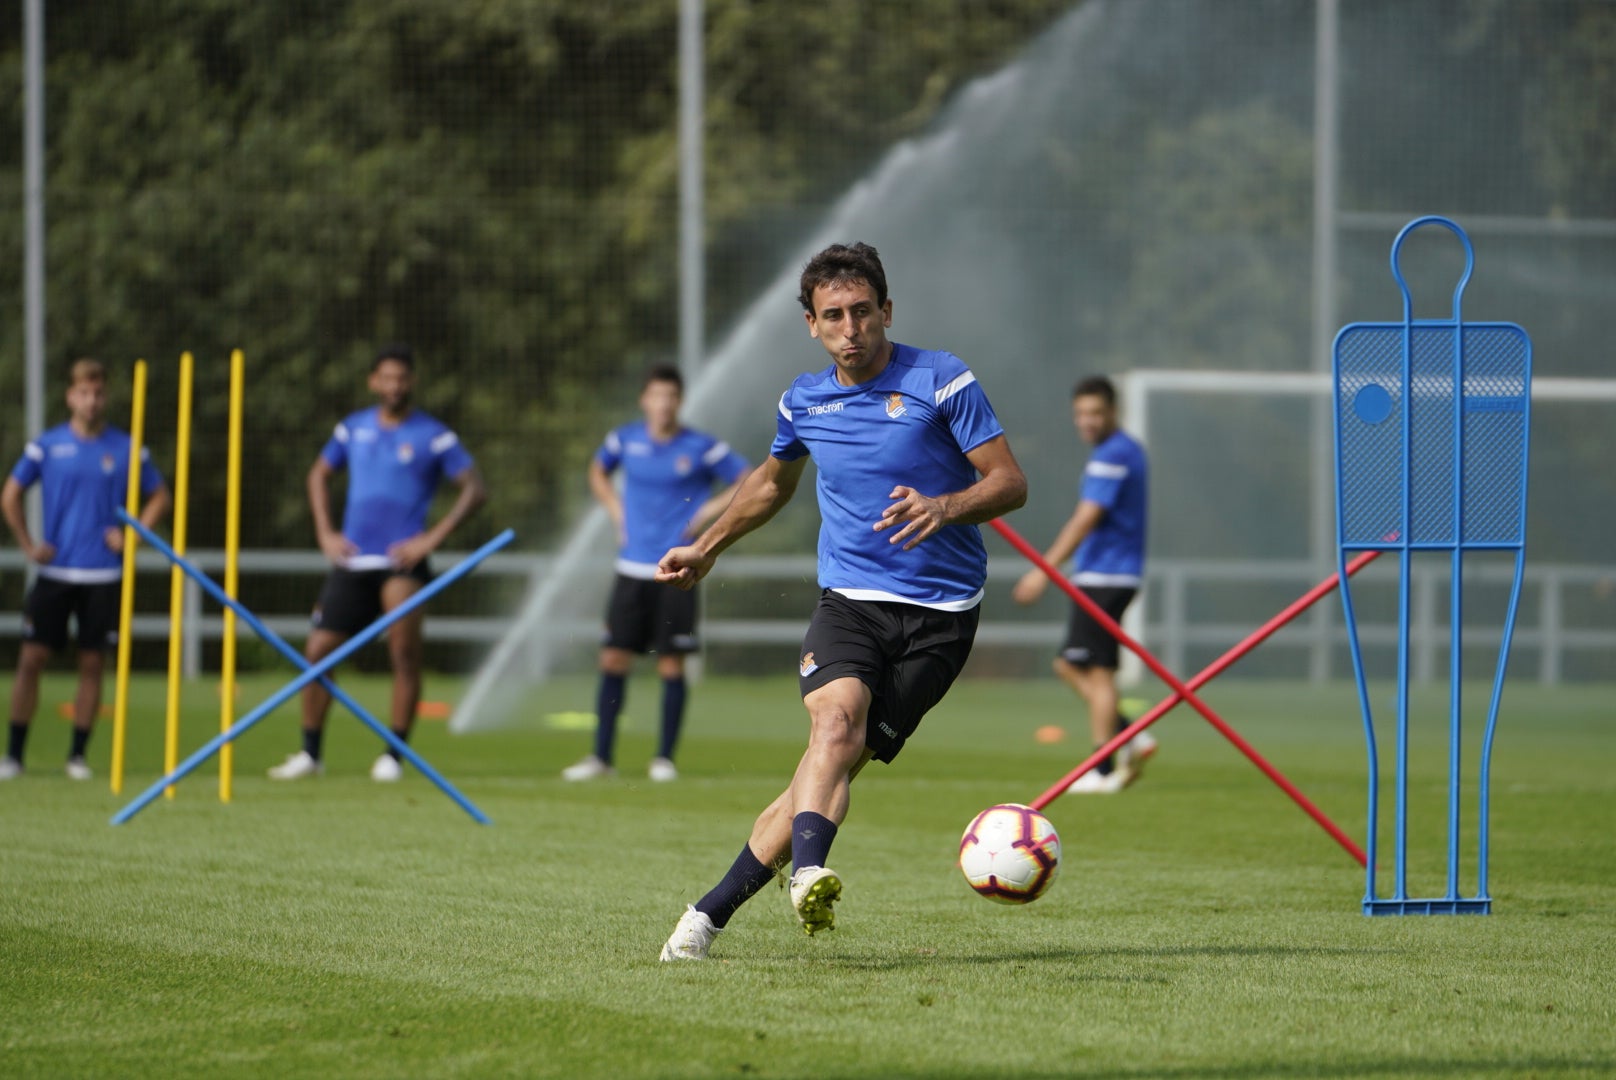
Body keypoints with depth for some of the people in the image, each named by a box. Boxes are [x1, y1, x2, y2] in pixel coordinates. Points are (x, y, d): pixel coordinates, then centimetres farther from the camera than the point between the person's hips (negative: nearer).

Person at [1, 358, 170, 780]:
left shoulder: (126, 449, 2)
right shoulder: (48, 445, 2)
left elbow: (159, 497, 12)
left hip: (103, 575, 0)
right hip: (55, 571, 0)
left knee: (92, 664, 2)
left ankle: (78, 756, 11)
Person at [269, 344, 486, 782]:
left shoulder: (433, 436, -2)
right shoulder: (354, 429, 10)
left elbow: (474, 490, -4)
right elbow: (319, 474, 23)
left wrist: (432, 538, -12)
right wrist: (325, 532, 11)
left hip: (402, 560, -4)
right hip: (353, 561, 4)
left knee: (404, 651, -17)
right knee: (317, 651, 1)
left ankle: (394, 754, -8)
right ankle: (310, 753, 13)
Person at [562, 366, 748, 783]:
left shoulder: (701, 448, -4)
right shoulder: (626, 439, 5)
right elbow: (598, 471, 25)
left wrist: (708, 511, -6)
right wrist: (616, 508, 11)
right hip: (632, 568, 3)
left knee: (672, 666, -2)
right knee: (613, 660, -1)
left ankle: (664, 757, 8)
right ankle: (601, 757, 5)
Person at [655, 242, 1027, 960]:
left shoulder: (940, 381, -3)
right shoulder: (805, 402, 11)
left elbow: (1010, 482, -5)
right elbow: (773, 480, 33)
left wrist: (946, 507, -24)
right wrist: (706, 548, 37)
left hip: (939, 611, -3)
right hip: (847, 599, 3)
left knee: (838, 760, -14)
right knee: (836, 719, -28)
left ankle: (712, 911, -13)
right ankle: (809, 873, -48)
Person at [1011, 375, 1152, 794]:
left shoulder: (1111, 456, -15)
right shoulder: (1130, 450, 16)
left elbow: (1086, 519, -20)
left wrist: (1044, 570, -19)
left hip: (1104, 579, -10)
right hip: (1112, 575, 10)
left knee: (1098, 672, -7)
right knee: (1069, 665, 13)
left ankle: (1103, 771, -5)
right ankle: (1132, 737, 9)